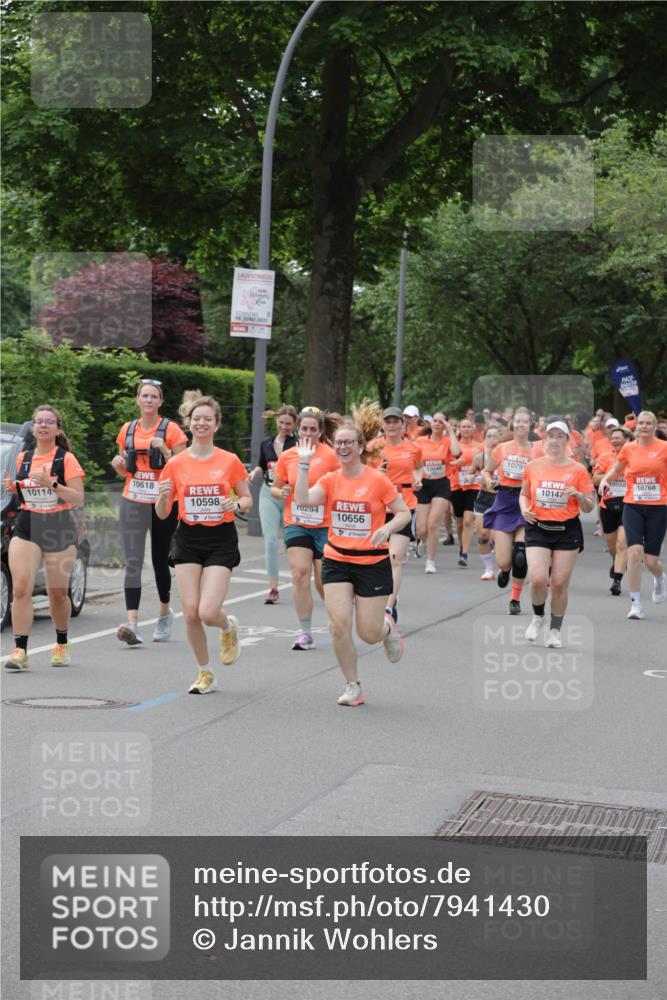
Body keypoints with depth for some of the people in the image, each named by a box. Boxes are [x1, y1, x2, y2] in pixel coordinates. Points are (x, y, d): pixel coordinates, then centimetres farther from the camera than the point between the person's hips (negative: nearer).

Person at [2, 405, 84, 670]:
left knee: (58, 593, 7)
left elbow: (78, 499, -10)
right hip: (26, 528, 3)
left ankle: (62, 644, 29)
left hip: (59, 529, -3)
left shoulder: (66, 459, -4)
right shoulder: (23, 458, 10)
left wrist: (52, 484, -22)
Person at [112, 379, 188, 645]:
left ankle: (165, 612, 34)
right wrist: (118, 465, -4)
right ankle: (132, 623, -20)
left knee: (159, 560, 11)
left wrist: (165, 451, -18)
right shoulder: (127, 430, 9)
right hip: (133, 503, 2)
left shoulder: (171, 429, -3)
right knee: (132, 563, -11)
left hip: (163, 503, -2)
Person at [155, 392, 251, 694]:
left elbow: (247, 499, 7)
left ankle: (229, 627, 24)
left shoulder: (230, 461, -2)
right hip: (188, 540, 2)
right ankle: (205, 674, 16)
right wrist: (163, 496, -16)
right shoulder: (176, 464, 1)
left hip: (221, 540, -2)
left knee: (208, 612, -14)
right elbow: (162, 514, 5)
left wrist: (237, 504, -15)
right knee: (190, 612, -4)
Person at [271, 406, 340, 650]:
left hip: (325, 525, -2)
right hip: (296, 523, 2)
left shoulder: (330, 455, -7)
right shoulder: (287, 456, 3)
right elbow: (275, 487, 13)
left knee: (324, 581, 2)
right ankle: (305, 633, -3)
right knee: (300, 573, -10)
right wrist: (281, 492, -8)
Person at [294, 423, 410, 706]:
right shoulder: (330, 480, 1)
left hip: (372, 563, -2)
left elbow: (404, 513, -2)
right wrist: (304, 464, -17)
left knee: (368, 634, -2)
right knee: (339, 624, -11)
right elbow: (303, 500, -15)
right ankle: (353, 687, 5)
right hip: (336, 561, 3)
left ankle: (387, 627, 37)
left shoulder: (377, 480, -7)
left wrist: (387, 527, -21)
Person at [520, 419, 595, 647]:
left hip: (567, 531, -1)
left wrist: (579, 495, -18)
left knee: (559, 584, 1)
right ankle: (538, 617, 15)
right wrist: (524, 509, -1)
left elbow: (589, 508, 3)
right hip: (538, 528, 1)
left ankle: (554, 630, 20)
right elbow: (524, 494, 19)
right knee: (538, 579, -15)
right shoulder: (533, 466, 4)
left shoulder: (578, 470, -2)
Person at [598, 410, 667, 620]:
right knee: (635, 551, -17)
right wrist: (605, 479, 1)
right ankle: (636, 604, -8)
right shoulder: (628, 448, 4)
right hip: (633, 506, 1)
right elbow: (616, 470, 20)